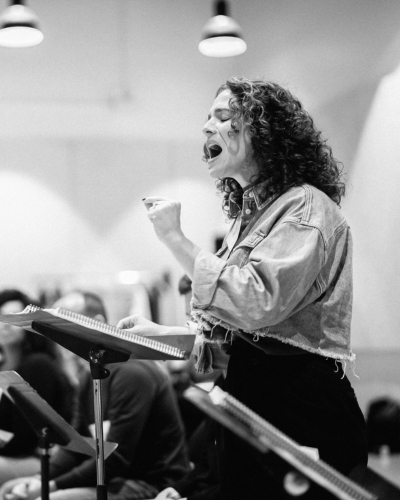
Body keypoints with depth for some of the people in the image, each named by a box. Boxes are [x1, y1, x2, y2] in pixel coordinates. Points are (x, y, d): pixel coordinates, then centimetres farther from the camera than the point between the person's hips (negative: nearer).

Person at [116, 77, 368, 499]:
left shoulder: (305, 206, -11)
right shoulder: (249, 213, 15)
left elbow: (258, 303, -25)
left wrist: (175, 239, -19)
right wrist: (160, 333, 8)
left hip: (300, 406, -8)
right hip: (248, 394, 8)